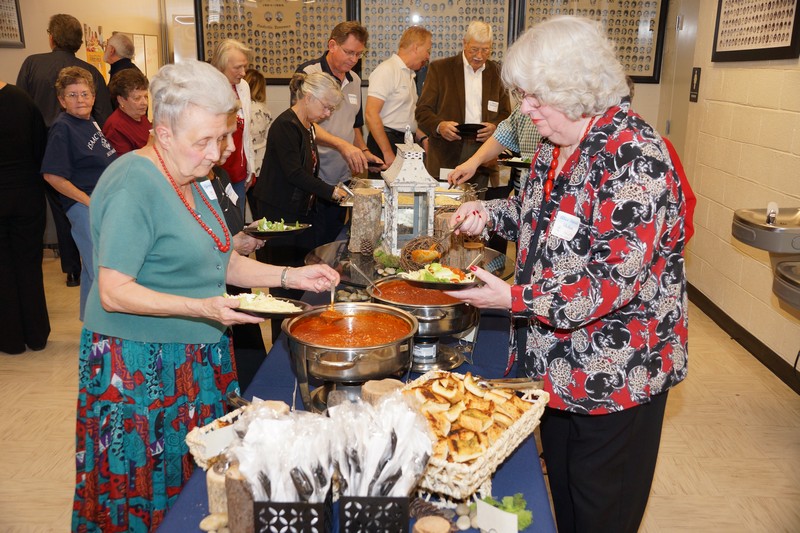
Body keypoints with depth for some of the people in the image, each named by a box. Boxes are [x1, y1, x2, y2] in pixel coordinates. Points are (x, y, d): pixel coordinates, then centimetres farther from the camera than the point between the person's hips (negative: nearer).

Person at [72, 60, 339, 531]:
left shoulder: (189, 179, 9)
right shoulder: (134, 186, -19)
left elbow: (220, 262, 12)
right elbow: (114, 292, -21)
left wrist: (291, 276, 1)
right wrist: (201, 307, -30)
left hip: (196, 359, 8)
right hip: (141, 368, -8)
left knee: (197, 485, 14)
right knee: (147, 492, 5)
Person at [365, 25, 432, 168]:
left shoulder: (409, 74, 18)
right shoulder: (386, 70, -9)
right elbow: (371, 114, -18)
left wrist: (422, 138, 8)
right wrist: (388, 153, -21)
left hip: (407, 142, 8)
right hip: (387, 143, -8)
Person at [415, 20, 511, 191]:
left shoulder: (497, 73, 12)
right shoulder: (440, 68, 4)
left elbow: (506, 113, 14)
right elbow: (423, 110, 1)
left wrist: (495, 127, -9)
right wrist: (439, 125, -20)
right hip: (445, 157, -2)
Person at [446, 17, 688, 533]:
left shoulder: (636, 158, -25)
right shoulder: (557, 145, 3)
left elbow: (617, 278, -28)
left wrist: (517, 298, -29)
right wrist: (491, 212, 3)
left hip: (615, 371, -8)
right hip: (557, 360, 8)